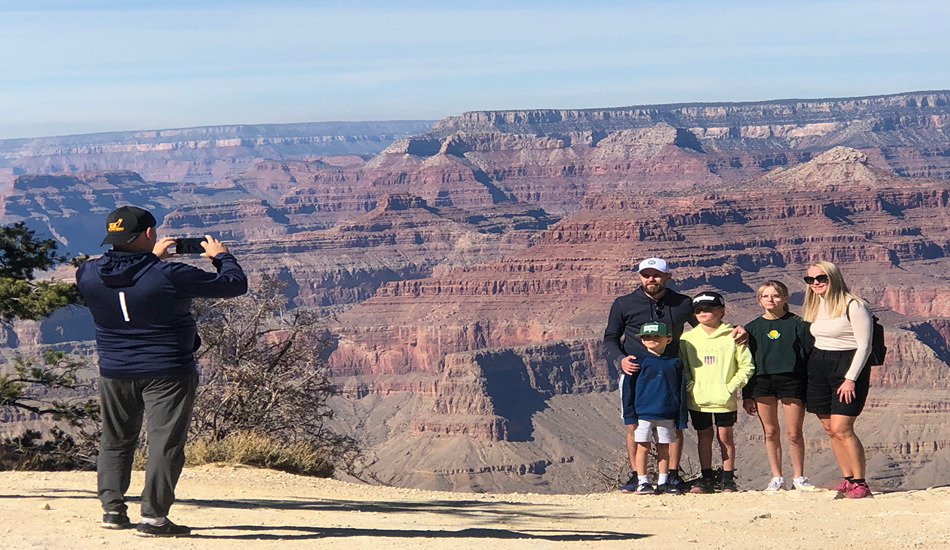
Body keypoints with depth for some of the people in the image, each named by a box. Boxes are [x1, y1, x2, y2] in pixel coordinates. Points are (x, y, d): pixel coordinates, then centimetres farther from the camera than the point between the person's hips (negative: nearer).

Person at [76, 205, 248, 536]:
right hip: (167, 373, -5)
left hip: (114, 372, 5)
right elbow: (235, 285, -12)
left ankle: (112, 508, 20)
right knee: (166, 442, -1)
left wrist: (151, 259, 24)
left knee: (115, 440, 19)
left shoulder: (87, 275, -8)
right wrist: (221, 255, 7)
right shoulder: (169, 276, -20)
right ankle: (153, 517, -4)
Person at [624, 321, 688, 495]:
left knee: (664, 449, 6)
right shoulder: (639, 361, 2)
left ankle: (663, 482, 15)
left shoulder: (675, 363, 7)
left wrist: (681, 421, 5)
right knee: (643, 447, 0)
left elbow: (681, 392, 9)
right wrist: (630, 415, -6)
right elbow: (629, 389, 2)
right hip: (643, 413, -2)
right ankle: (642, 482, 8)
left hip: (667, 415, 2)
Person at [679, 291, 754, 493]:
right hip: (698, 400, 2)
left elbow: (746, 367, 0)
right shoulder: (688, 338, 6)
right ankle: (707, 479, 16)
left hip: (725, 399, -2)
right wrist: (691, 387, -6)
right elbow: (682, 368, 8)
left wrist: (731, 387, -9)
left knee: (725, 435, 3)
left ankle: (728, 480, 10)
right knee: (704, 436, 8)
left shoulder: (733, 336, 0)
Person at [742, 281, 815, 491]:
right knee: (770, 432, 5)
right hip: (762, 382, 3)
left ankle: (798, 477, 10)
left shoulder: (797, 324, 3)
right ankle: (776, 478, 13)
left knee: (794, 433, -2)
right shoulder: (753, 328, 11)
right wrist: (747, 395, 7)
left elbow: (810, 353, 4)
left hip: (792, 381, -3)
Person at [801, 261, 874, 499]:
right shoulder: (815, 307, 13)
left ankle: (860, 483, -8)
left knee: (841, 429, -14)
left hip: (848, 365, -7)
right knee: (830, 429, 4)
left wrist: (850, 379, -17)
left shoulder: (853, 305, -10)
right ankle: (848, 480, 11)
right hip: (818, 366, 7)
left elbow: (864, 346, -12)